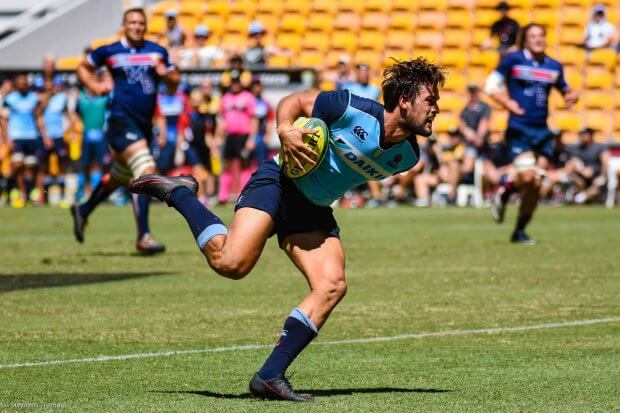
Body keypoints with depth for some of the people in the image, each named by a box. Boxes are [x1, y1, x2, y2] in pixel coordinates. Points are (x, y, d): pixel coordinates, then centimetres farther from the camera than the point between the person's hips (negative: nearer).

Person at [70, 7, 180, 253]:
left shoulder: (158, 52, 10)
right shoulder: (110, 52, 2)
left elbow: (174, 85, 14)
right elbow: (83, 67, 18)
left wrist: (165, 74, -7)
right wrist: (94, 85, 1)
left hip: (144, 123, 6)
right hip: (122, 119, -6)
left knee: (119, 177, 19)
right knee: (146, 172, -23)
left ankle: (83, 211, 44)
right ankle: (143, 237, -24)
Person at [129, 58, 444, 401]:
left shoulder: (407, 155, 2)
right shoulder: (353, 109, -16)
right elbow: (294, 101, -5)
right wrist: (285, 131, -23)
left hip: (314, 211, 7)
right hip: (279, 183, -7)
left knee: (332, 286, -15)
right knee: (230, 263, -27)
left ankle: (270, 376, -12)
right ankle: (178, 193, -1)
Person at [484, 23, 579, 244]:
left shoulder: (554, 66, 10)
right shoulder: (513, 60, -1)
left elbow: (565, 91, 23)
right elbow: (491, 86, 2)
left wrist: (572, 96, -1)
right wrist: (507, 103, -14)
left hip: (542, 130, 4)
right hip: (519, 128, -4)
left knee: (535, 184, 0)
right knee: (527, 176, -21)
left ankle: (520, 230, 14)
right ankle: (503, 191, 13)